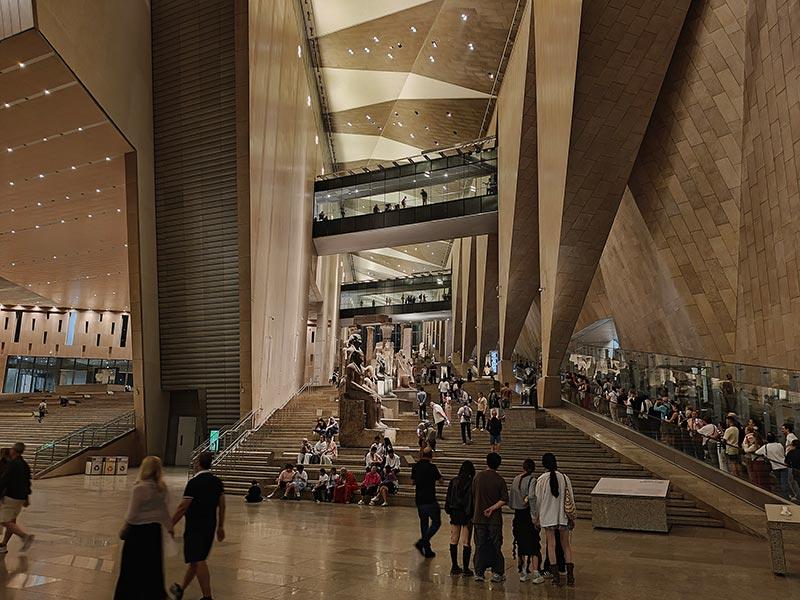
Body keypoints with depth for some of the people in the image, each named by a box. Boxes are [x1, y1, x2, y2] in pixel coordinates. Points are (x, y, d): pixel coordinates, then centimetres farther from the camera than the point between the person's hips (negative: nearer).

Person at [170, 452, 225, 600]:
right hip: (210, 526, 7)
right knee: (196, 559, 18)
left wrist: (170, 525, -7)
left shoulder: (194, 482, -15)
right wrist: (220, 527, 15)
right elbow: (222, 506, 7)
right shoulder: (217, 481, 4)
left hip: (195, 527, -7)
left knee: (198, 561, -1)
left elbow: (183, 507, -15)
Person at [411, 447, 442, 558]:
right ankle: (422, 542, -10)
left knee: (424, 523, 15)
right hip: (430, 500, -6)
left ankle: (427, 550, 19)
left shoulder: (415, 466, 4)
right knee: (436, 523, 5)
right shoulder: (431, 467, -14)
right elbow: (439, 479, 1)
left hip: (419, 499, 6)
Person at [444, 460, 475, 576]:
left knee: (454, 541, 13)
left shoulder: (453, 481, 0)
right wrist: (471, 514, -8)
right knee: (466, 543, 3)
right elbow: (473, 500, -14)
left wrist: (449, 511, 12)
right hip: (466, 515, -4)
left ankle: (454, 567, 20)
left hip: (455, 513, 4)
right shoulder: (472, 483, -12)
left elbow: (448, 497, 4)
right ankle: (466, 569, 6)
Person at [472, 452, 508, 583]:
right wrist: (492, 508, -10)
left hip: (479, 517, 2)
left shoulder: (478, 477, 0)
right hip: (495, 519, -1)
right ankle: (497, 573, 10)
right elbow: (504, 500, -13)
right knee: (495, 547, 7)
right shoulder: (500, 480, -5)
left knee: (480, 546, 7)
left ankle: (479, 573, 7)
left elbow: (473, 496, 8)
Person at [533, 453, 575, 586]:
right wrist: (572, 518, 10)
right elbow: (571, 499, 0)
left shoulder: (541, 480, -9)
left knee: (551, 545, 8)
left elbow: (537, 500, -4)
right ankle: (570, 574, 7)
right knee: (566, 545, 12)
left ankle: (556, 575, 9)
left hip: (547, 517, -2)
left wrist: (536, 518, 8)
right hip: (563, 516, 2)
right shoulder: (564, 478, -5)